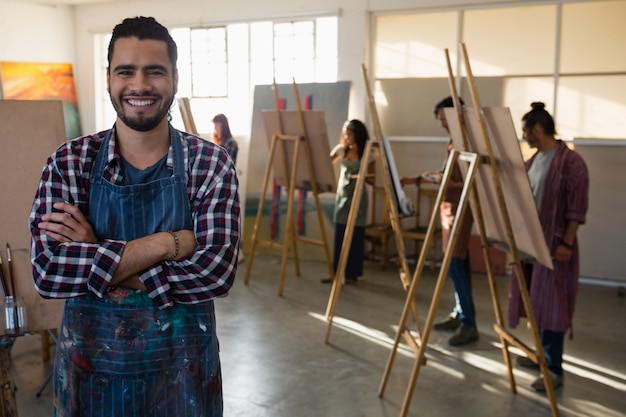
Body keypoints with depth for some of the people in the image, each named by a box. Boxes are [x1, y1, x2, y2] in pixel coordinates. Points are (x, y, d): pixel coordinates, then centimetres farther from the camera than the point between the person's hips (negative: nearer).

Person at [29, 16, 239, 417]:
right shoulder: (69, 162, -7)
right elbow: (46, 272, -18)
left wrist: (95, 259, -20)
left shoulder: (210, 162, -10)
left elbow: (216, 272, -20)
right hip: (90, 367, 1)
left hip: (182, 368, 0)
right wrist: (166, 243, -23)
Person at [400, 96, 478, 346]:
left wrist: (452, 184, -29)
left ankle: (469, 325, -7)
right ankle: (459, 315, 20)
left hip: (461, 208, -10)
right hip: (449, 206, 10)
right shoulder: (454, 142, 15)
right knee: (458, 264, 12)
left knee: (454, 265, -11)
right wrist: (416, 180, 17)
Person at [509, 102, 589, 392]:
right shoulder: (533, 161, 11)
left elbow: (577, 208, -17)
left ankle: (554, 369, 3)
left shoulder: (571, 161, -14)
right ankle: (543, 354, 29)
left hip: (555, 244, -8)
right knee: (536, 301, 15)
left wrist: (567, 243, -19)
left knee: (551, 304, -5)